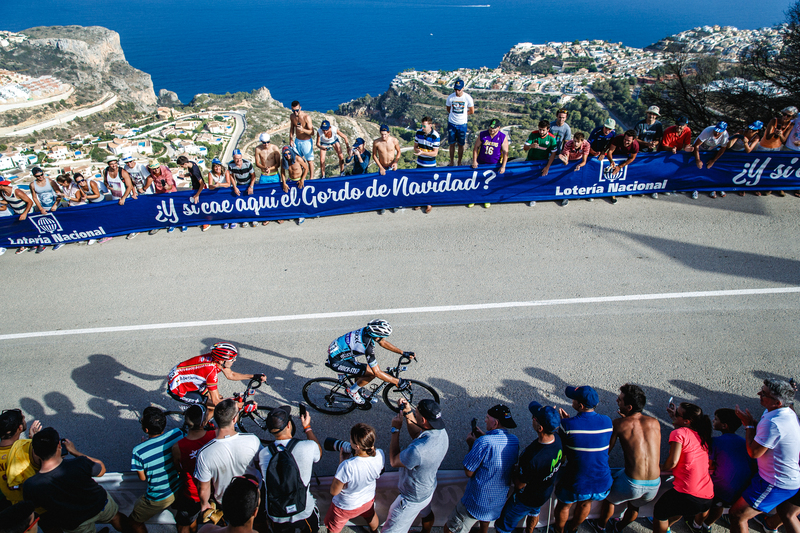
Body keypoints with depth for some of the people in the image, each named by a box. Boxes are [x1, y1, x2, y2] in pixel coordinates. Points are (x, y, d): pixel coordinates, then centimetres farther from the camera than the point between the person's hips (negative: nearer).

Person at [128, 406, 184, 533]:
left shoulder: (139, 451, -30)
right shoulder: (177, 433, -21)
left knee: (134, 522, 25)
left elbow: (142, 478, -11)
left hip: (159, 499, -3)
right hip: (179, 489, 3)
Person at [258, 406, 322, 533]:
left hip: (275, 517, 2)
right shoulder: (308, 447, -23)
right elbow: (319, 452, 2)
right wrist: (307, 427, 12)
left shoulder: (263, 454, -18)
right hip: (305, 514, -1)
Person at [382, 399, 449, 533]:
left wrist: (396, 429, -20)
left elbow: (393, 461, -23)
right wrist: (408, 413, -8)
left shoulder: (417, 451, -44)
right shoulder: (441, 432, -20)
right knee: (427, 513, 36)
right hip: (429, 489, 8)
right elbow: (417, 435, 2)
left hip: (412, 499, -8)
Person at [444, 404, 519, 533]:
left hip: (477, 502, -7)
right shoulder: (515, 441, -8)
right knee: (485, 517, 39)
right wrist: (484, 436, 8)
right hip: (500, 500, 7)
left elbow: (469, 472, -21)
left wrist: (471, 444, -10)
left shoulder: (484, 442, -31)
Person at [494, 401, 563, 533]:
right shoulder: (558, 438, -25)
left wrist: (515, 468, -11)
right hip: (546, 492, 7)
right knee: (534, 513, 39)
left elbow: (519, 484, -28)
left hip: (526, 499, -7)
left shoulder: (533, 458, -47)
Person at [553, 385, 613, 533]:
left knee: (564, 506, 28)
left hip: (575, 486, -4)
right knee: (585, 504, 34)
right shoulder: (607, 422, -11)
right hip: (602, 485, 4)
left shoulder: (567, 424, -24)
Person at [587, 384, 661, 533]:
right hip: (654, 486, 4)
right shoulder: (655, 423, 1)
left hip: (631, 484, -4)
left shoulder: (619, 424, -10)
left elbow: (605, 452, -3)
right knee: (634, 506, 35)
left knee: (609, 498, 29)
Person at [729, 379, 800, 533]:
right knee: (787, 515, 33)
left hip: (775, 484, -10)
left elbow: (754, 452, -22)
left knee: (737, 516, -2)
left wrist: (748, 425, -14)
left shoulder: (773, 423, -32)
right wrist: (753, 422, -5)